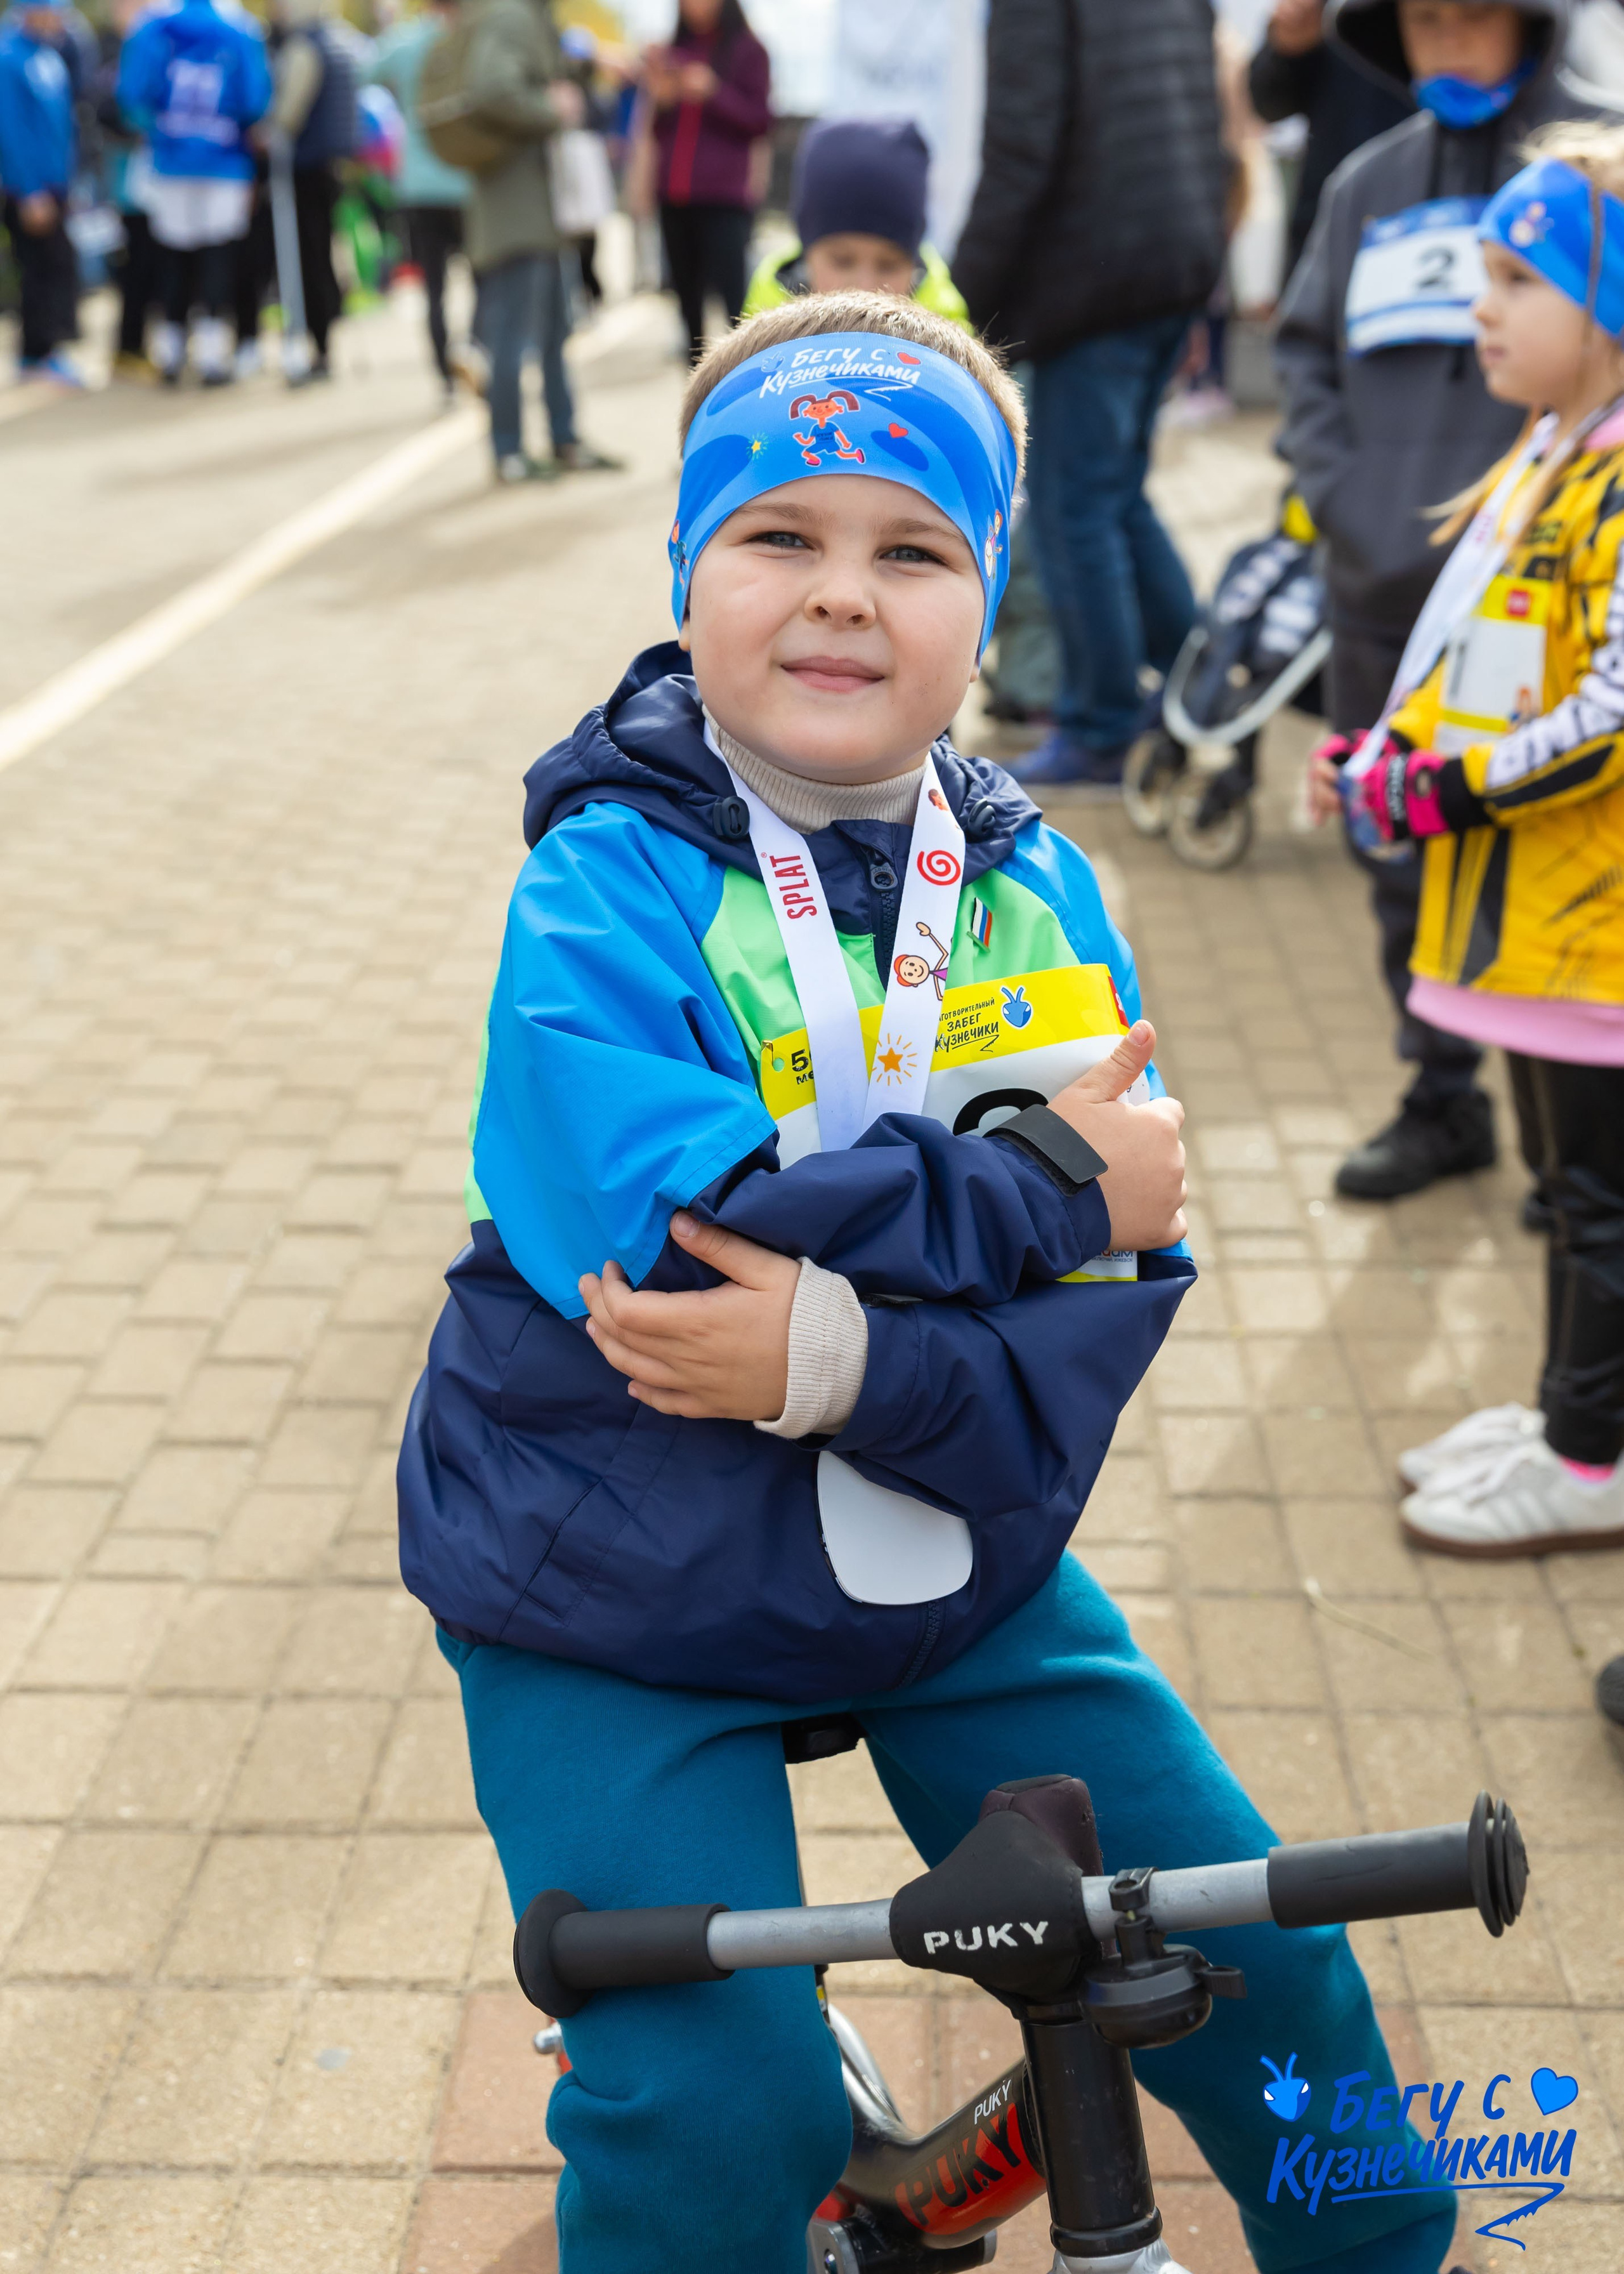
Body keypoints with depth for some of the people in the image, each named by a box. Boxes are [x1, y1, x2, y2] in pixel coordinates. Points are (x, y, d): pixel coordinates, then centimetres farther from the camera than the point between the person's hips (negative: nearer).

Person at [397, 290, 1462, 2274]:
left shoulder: (1040, 898, -4)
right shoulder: (609, 883, -16)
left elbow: (1114, 1288, -10)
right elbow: (640, 1207, -31)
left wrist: (851, 1353, -30)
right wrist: (1039, 1184, -25)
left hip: (953, 1557, 4)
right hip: (620, 1598, -3)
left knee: (1253, 1958, 7)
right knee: (719, 2112, -12)